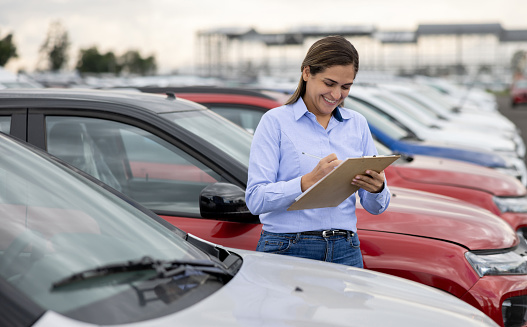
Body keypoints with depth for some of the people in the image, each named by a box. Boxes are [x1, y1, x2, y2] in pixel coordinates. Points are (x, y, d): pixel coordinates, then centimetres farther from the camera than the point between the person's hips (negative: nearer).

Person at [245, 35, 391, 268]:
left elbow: (375, 207, 13)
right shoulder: (276, 121, -1)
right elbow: (255, 199, -11)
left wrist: (377, 189, -10)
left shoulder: (357, 124, 13)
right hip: (286, 250, -3)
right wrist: (309, 181, -23)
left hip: (345, 253, 4)